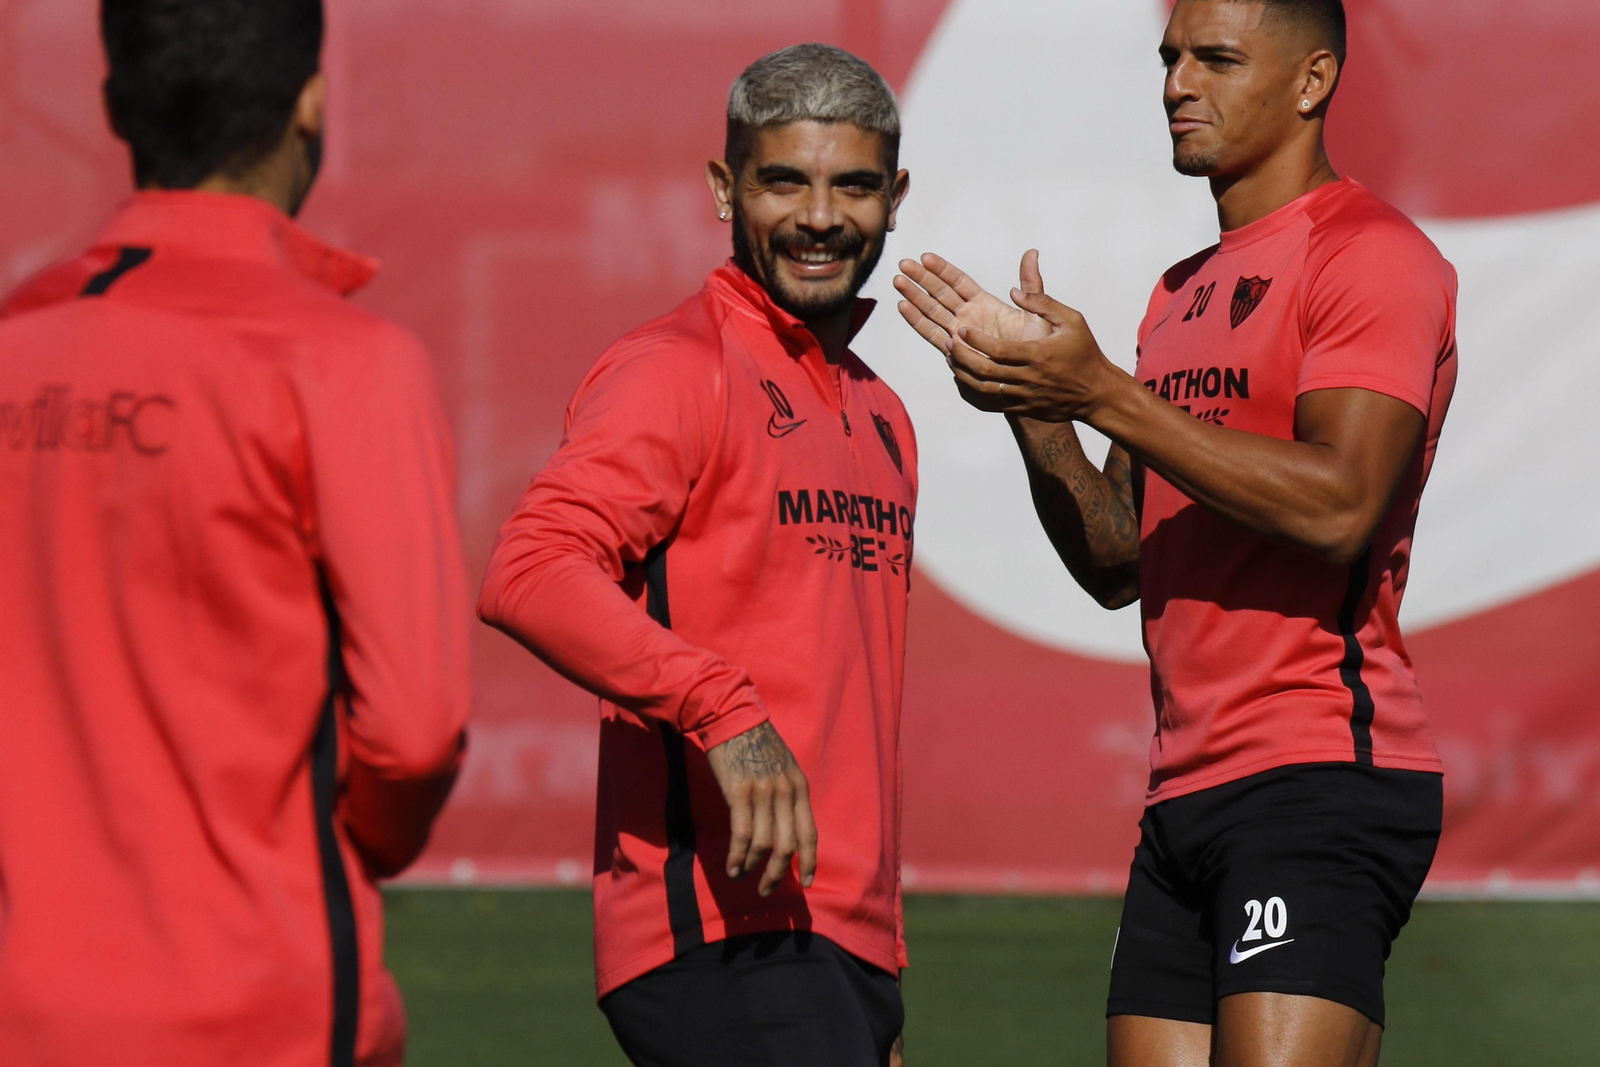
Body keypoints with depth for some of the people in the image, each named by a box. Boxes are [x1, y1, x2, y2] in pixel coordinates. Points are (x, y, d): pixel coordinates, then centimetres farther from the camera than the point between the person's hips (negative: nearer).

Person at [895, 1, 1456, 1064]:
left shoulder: (1374, 253, -5)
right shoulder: (1185, 293, 22)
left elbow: (1339, 508, -19)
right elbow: (1118, 564, 19)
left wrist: (1102, 393, -17)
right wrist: (1033, 405, 2)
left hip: (1322, 784, -9)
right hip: (1186, 798, 9)